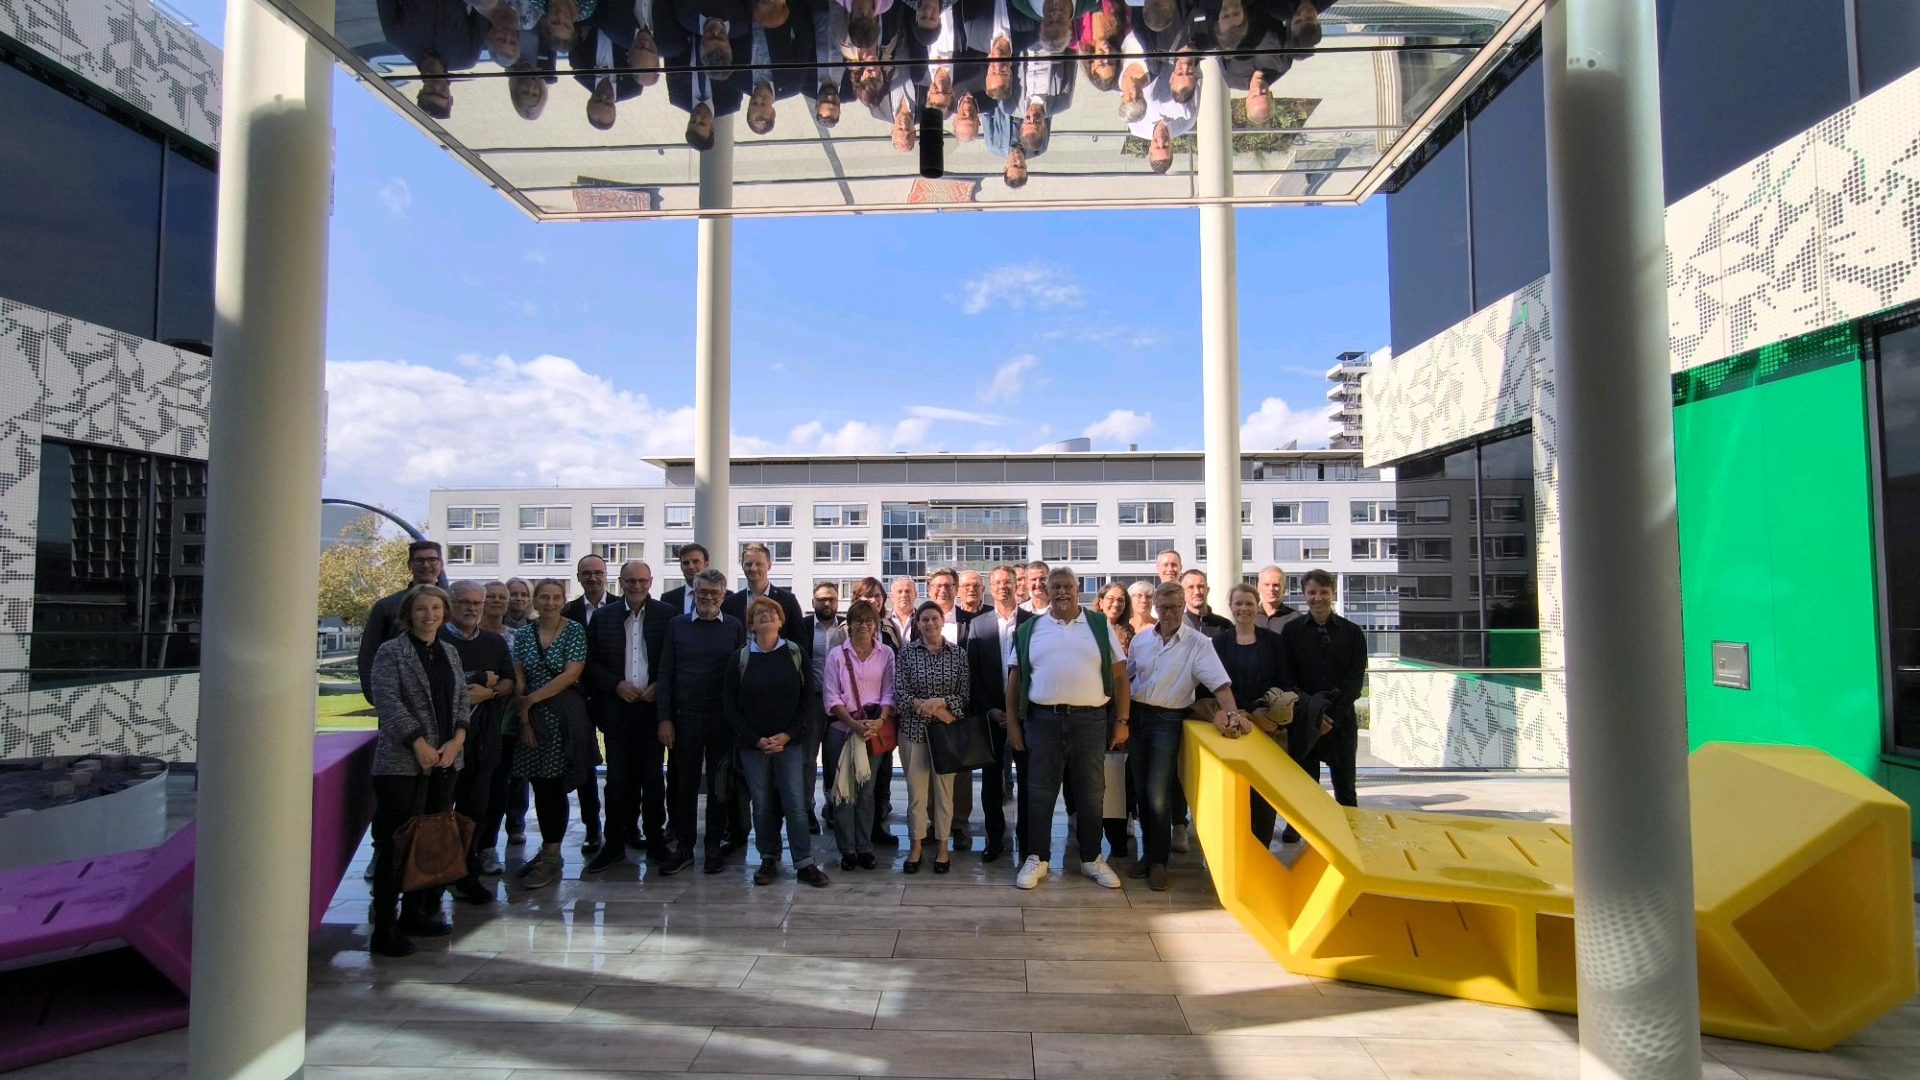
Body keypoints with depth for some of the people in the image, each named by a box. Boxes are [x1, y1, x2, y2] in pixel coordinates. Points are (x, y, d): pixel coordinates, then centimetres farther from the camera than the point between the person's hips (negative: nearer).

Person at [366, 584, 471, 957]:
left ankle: (416, 913, 23)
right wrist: (420, 744, -14)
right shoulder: (391, 652, -3)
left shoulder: (450, 652, 15)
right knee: (394, 844, -3)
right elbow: (387, 702, -11)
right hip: (402, 762, -6)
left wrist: (457, 739, -2)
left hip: (444, 761, 6)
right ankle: (384, 928, 3)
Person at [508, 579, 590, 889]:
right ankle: (548, 850, 20)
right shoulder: (523, 634, 8)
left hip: (563, 717, -4)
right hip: (532, 718, 4)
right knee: (540, 786, 8)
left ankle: (551, 859, 5)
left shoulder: (574, 630, -4)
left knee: (553, 786, -3)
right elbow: (518, 679, 4)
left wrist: (531, 699, -11)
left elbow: (571, 674, -12)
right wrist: (524, 719, -5)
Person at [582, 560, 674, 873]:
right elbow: (592, 662, 6)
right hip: (617, 707, 1)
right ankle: (615, 844, 13)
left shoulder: (666, 614, 0)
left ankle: (655, 841, 15)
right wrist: (616, 684, -8)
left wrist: (659, 686, -10)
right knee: (618, 779, 4)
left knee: (653, 777, 4)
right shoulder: (604, 616, 5)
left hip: (652, 705, -1)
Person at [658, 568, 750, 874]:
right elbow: (665, 673, 3)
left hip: (723, 719, 0)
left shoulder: (735, 627, 2)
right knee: (683, 784, 7)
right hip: (685, 717, 1)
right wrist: (665, 719, -3)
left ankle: (715, 847, 18)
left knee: (720, 785, 7)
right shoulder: (677, 625, 4)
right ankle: (683, 848, 18)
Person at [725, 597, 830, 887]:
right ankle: (768, 860, 20)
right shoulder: (739, 659, 0)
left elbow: (806, 700, 0)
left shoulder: (797, 654, -1)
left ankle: (805, 863, 4)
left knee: (795, 803, -3)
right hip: (752, 744, 1)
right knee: (762, 805, 6)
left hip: (789, 742, -1)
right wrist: (756, 739, -8)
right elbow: (729, 705, 0)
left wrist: (787, 735, -10)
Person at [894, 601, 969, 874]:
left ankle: (942, 846, 19)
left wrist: (939, 702, -16)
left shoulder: (958, 654, 2)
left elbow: (965, 694, 0)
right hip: (914, 729, 0)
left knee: (944, 787, 6)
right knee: (915, 789, 3)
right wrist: (928, 707, -16)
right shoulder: (907, 652, 0)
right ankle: (916, 846, 17)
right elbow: (899, 693, -5)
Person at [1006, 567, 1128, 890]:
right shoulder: (1029, 630, 7)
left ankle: (1092, 858, 23)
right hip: (1042, 720, 0)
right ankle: (1037, 858, 18)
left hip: (1090, 720, 0)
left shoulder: (1100, 626, 5)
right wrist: (1012, 723, 3)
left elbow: (1119, 675, 4)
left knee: (1091, 791, 8)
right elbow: (1015, 679, 8)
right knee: (1040, 792, 6)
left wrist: (1122, 721, -1)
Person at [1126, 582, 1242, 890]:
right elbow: (1126, 677, 15)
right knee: (1142, 791, 11)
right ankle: (1148, 853, 25)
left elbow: (1219, 682, -14)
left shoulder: (1198, 643, -6)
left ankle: (1159, 861, 8)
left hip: (1168, 721, -4)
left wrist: (1232, 713, -28)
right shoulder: (1141, 640, 7)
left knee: (1158, 795, -7)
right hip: (1137, 715, 4)